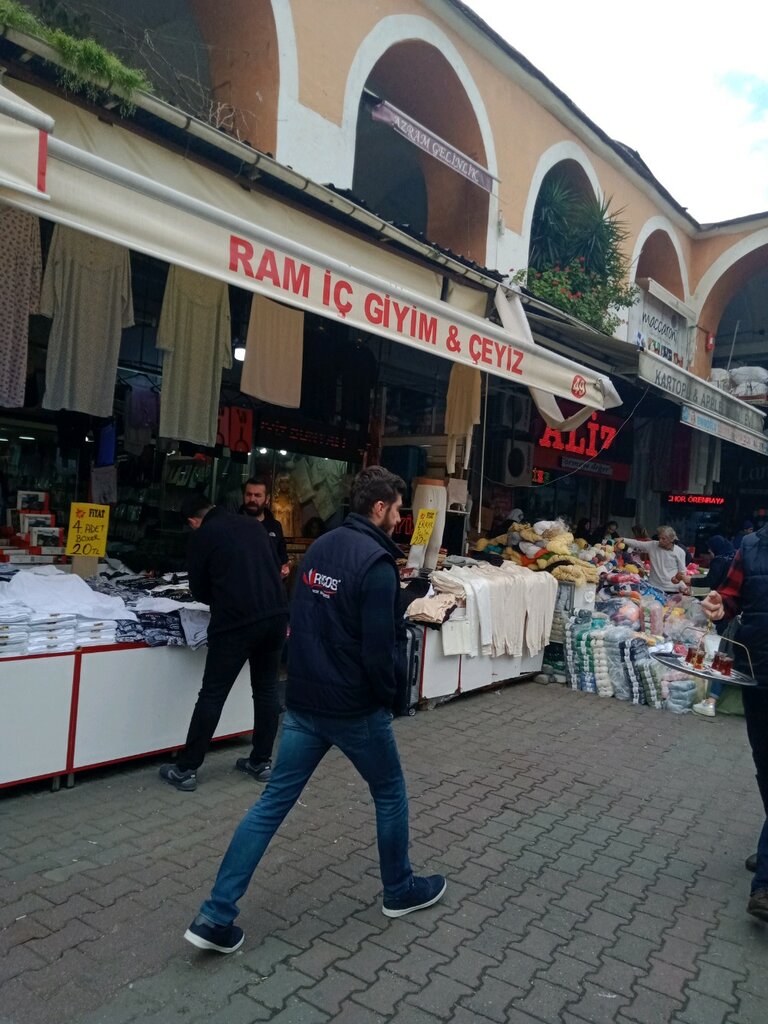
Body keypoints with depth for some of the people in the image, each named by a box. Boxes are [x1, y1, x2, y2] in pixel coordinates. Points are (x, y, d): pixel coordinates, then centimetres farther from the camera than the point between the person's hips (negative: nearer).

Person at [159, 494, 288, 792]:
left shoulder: (202, 537, 2)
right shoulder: (254, 525, 15)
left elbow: (200, 591, 9)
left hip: (237, 622, -5)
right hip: (276, 615, 5)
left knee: (212, 695, 3)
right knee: (266, 690, 15)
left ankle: (186, 770, 12)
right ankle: (261, 762, 24)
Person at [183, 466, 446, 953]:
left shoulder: (320, 547, 6)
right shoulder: (376, 562, -19)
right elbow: (380, 648, -21)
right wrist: (390, 694, -4)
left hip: (304, 701, 7)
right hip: (355, 707, -7)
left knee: (273, 803, 11)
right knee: (391, 795, 17)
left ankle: (216, 916, 13)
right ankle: (401, 891, 37)